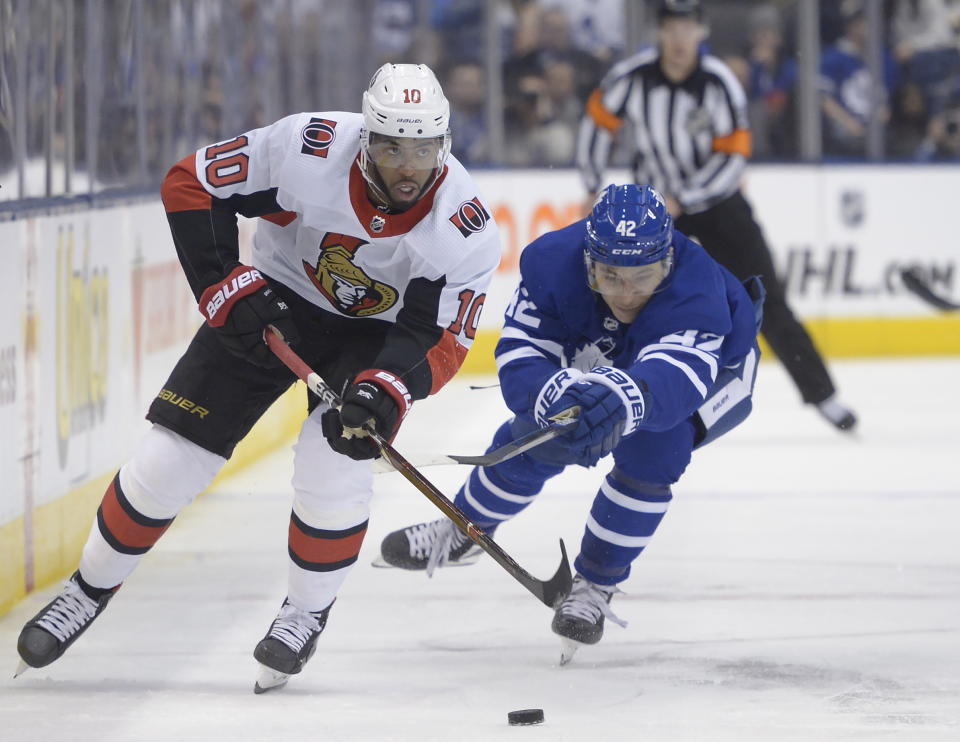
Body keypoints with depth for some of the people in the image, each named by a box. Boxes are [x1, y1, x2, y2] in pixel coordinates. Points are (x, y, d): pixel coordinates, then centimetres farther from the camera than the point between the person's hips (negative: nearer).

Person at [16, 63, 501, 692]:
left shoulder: (467, 232, -28)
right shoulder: (305, 148, -30)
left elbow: (441, 338, -22)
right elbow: (189, 184, -18)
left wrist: (386, 391, -41)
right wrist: (228, 289, -23)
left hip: (377, 331, -1)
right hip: (274, 303, 1)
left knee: (336, 462, -24)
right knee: (169, 460, -4)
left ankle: (308, 613, 3)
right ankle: (90, 589, 19)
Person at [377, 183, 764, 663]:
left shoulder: (695, 291, -47)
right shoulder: (553, 262, -35)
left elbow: (674, 377, -64)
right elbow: (520, 357, -37)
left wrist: (623, 400, -86)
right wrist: (556, 397, -61)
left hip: (715, 369, -4)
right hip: (600, 361, 4)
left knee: (652, 449, -27)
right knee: (532, 439, -1)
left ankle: (596, 583, -7)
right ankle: (461, 531, 30)